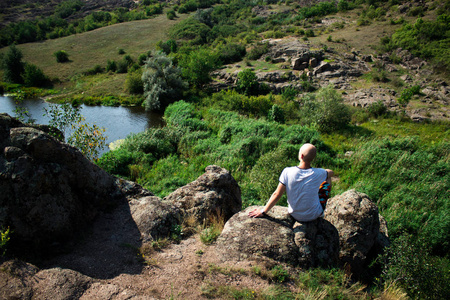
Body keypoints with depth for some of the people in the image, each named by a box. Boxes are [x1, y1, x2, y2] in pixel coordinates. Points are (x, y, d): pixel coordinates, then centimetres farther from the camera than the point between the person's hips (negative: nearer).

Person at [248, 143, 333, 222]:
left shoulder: (287, 172, -22)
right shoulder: (318, 174, -22)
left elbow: (277, 195, -17)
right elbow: (331, 173, 3)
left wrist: (263, 211, -6)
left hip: (295, 215, 2)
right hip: (314, 215, -2)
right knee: (328, 179, 16)